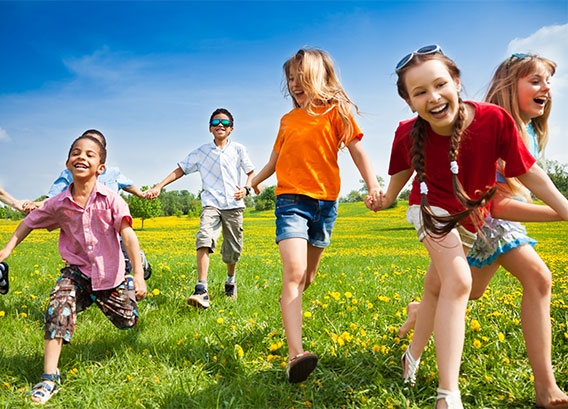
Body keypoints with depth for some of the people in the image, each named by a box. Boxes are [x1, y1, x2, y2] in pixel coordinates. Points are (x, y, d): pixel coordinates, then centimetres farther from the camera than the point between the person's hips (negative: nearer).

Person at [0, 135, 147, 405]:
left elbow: (128, 235, -27)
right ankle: (49, 377, -17)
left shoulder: (110, 199, -19)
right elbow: (30, 222, 11)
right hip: (77, 271, 2)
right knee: (58, 308, -25)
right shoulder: (58, 204, -9)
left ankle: (127, 286, 45)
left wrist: (138, 275, -35)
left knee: (128, 322, 10)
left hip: (109, 273, -1)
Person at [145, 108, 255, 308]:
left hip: (233, 204, 1)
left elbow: (251, 172, 13)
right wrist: (158, 187, -2)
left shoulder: (238, 149, 9)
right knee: (204, 239, -26)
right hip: (211, 203, -1)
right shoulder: (201, 152, 10)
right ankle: (201, 290, -31)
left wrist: (246, 189, -8)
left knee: (233, 249, 5)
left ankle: (230, 281, 35)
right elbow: (180, 170, 9)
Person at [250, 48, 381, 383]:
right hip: (291, 199, 1)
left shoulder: (335, 111, 5)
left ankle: (288, 305, 42)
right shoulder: (287, 120, 15)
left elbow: (357, 150, -2)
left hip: (326, 202, 0)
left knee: (307, 276, 10)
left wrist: (374, 186, -16)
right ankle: (295, 354, -26)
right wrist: (253, 182, 33)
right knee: (294, 272, -19)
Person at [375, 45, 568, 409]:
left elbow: (529, 173, -16)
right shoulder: (408, 133, -22)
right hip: (432, 208, -2)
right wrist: (387, 198, 10)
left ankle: (413, 355, 36)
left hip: (470, 217, 2)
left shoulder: (494, 119, -27)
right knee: (457, 280, -22)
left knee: (437, 287, 11)